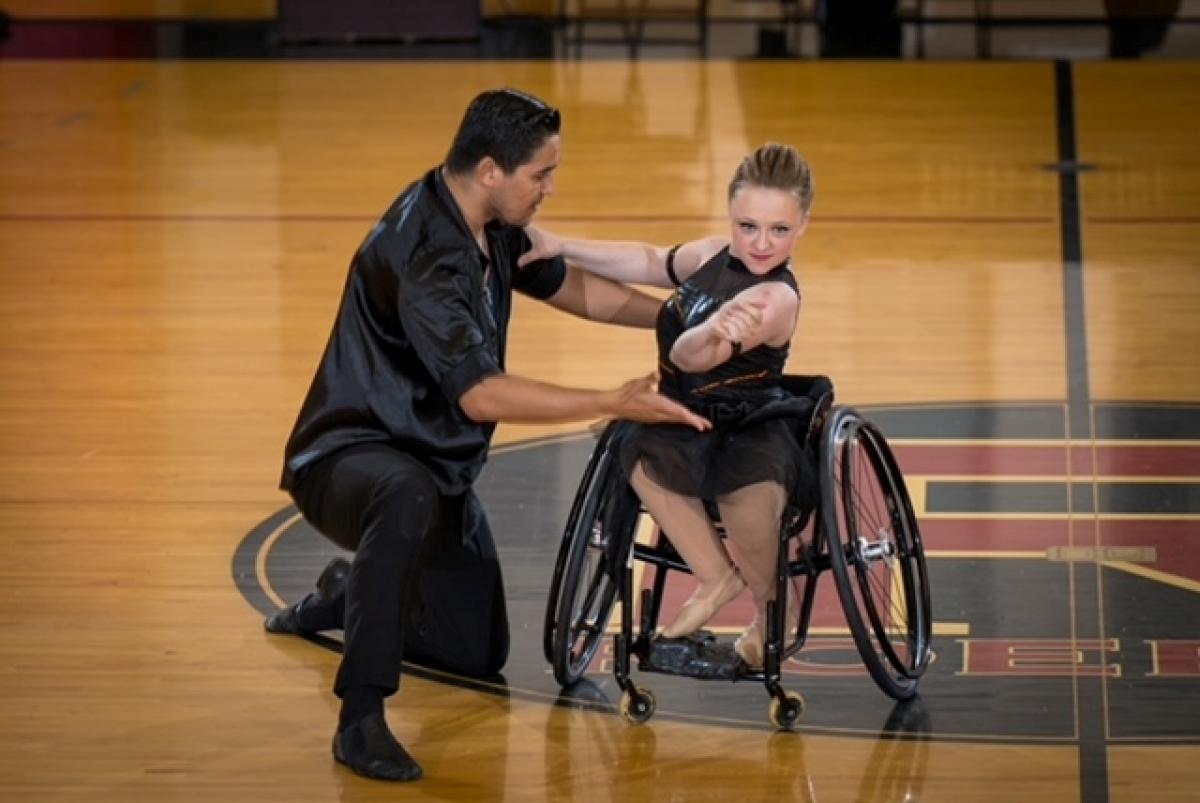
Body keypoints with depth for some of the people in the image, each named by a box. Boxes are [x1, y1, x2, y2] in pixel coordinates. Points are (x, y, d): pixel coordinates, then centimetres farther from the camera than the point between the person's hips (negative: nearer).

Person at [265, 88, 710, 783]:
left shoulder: (492, 227, 0)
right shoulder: (420, 253, -29)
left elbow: (571, 288, 17)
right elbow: (481, 394, -34)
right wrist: (615, 404, -34)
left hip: (437, 464, 9)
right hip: (348, 457, -9)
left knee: (481, 653, 12)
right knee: (410, 497, -44)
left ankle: (349, 598, 37)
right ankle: (361, 719, -36)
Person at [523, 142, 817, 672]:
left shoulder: (776, 299, -20)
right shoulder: (713, 255, 3)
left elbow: (690, 356, -33)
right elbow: (651, 263, 26)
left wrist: (715, 333, -57)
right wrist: (558, 247, 20)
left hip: (753, 433, -6)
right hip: (686, 429, 6)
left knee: (747, 492, -40)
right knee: (642, 455, -30)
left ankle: (770, 610, -7)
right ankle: (715, 575, -7)